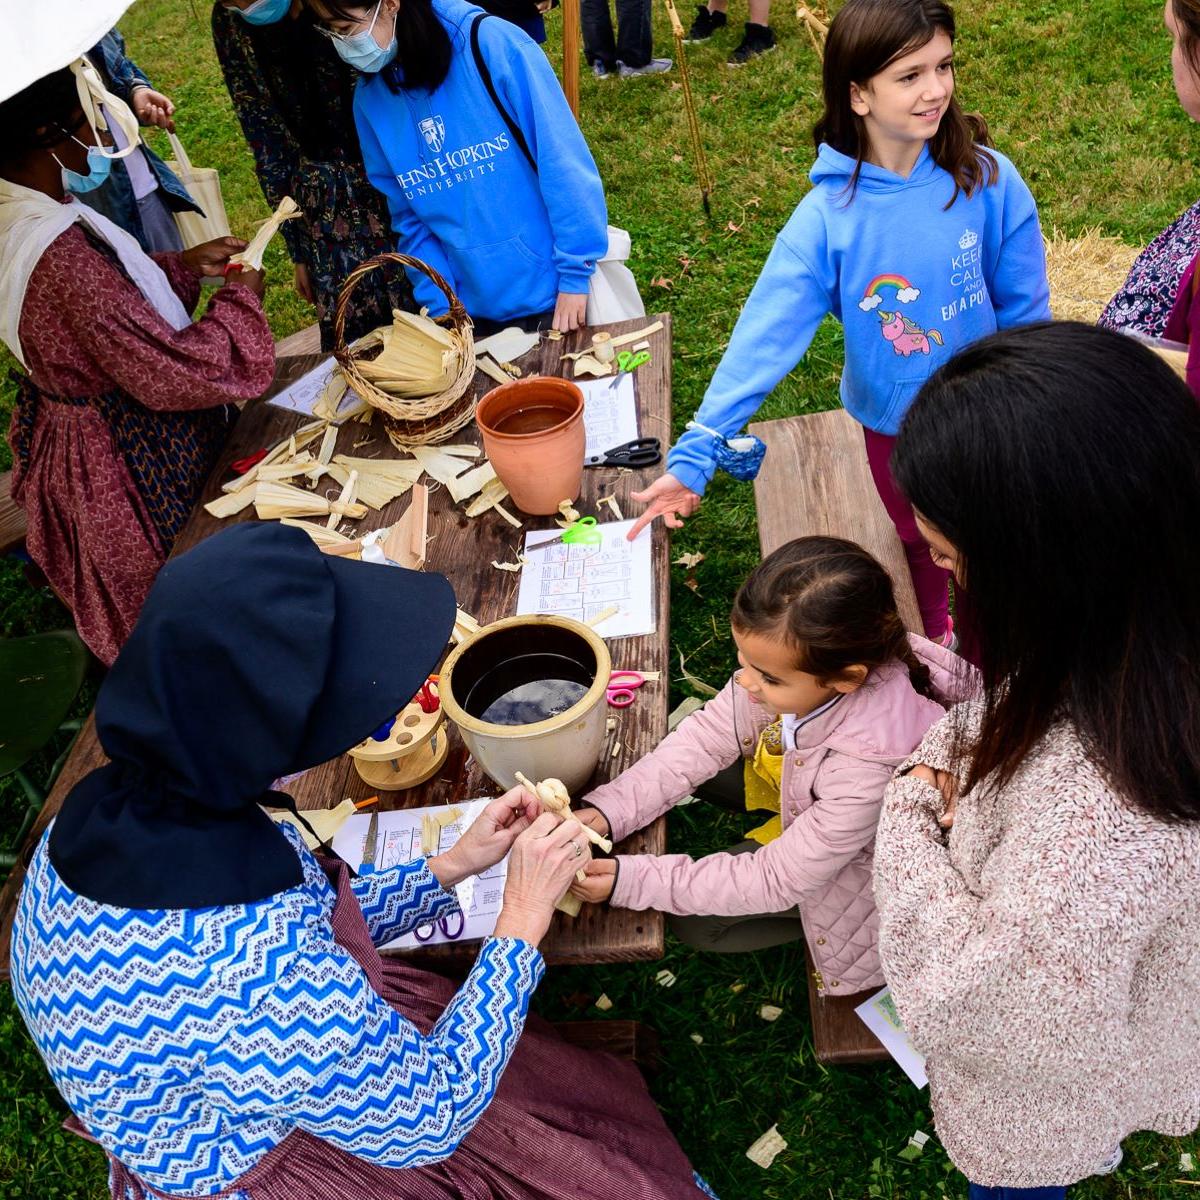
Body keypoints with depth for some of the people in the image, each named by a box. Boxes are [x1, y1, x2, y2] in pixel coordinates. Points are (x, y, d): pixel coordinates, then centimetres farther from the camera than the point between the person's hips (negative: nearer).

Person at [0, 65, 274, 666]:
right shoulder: (62, 255, -36)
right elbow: (175, 372, -32)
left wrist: (184, 264, 5)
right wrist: (240, 298, -16)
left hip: (72, 431, 10)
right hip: (133, 465, -10)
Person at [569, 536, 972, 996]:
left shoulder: (870, 768, -45)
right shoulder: (793, 659, -30)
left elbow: (777, 881, -32)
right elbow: (709, 736, -16)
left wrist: (633, 880, -33)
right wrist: (609, 809, -27)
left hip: (859, 861, -6)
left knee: (696, 922, -5)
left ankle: (814, 929, 17)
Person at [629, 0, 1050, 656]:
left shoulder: (988, 180, -19)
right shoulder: (827, 215, -21)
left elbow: (1023, 311, -8)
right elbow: (764, 336, -26)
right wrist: (691, 458, -32)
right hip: (894, 422, 0)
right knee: (916, 542, 25)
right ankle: (930, 640, 55)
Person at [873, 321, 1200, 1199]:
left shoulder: (1100, 813, -49)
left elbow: (956, 996, -34)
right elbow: (1014, 705, -2)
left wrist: (910, 812, -23)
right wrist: (950, 762, -17)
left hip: (1033, 1085, -6)